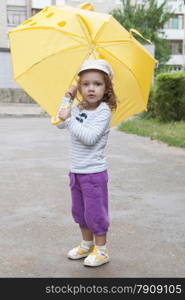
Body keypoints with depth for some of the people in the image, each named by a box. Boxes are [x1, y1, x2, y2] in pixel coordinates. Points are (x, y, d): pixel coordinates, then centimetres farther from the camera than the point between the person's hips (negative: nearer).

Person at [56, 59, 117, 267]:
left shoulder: (104, 111, -15)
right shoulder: (78, 110, 6)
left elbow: (89, 137, -24)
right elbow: (60, 124, 7)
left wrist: (69, 119, -25)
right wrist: (67, 99, 3)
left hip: (94, 172, -7)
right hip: (76, 171, 7)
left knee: (95, 212, 2)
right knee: (79, 211, 19)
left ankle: (101, 250, 18)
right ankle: (87, 244, 36)